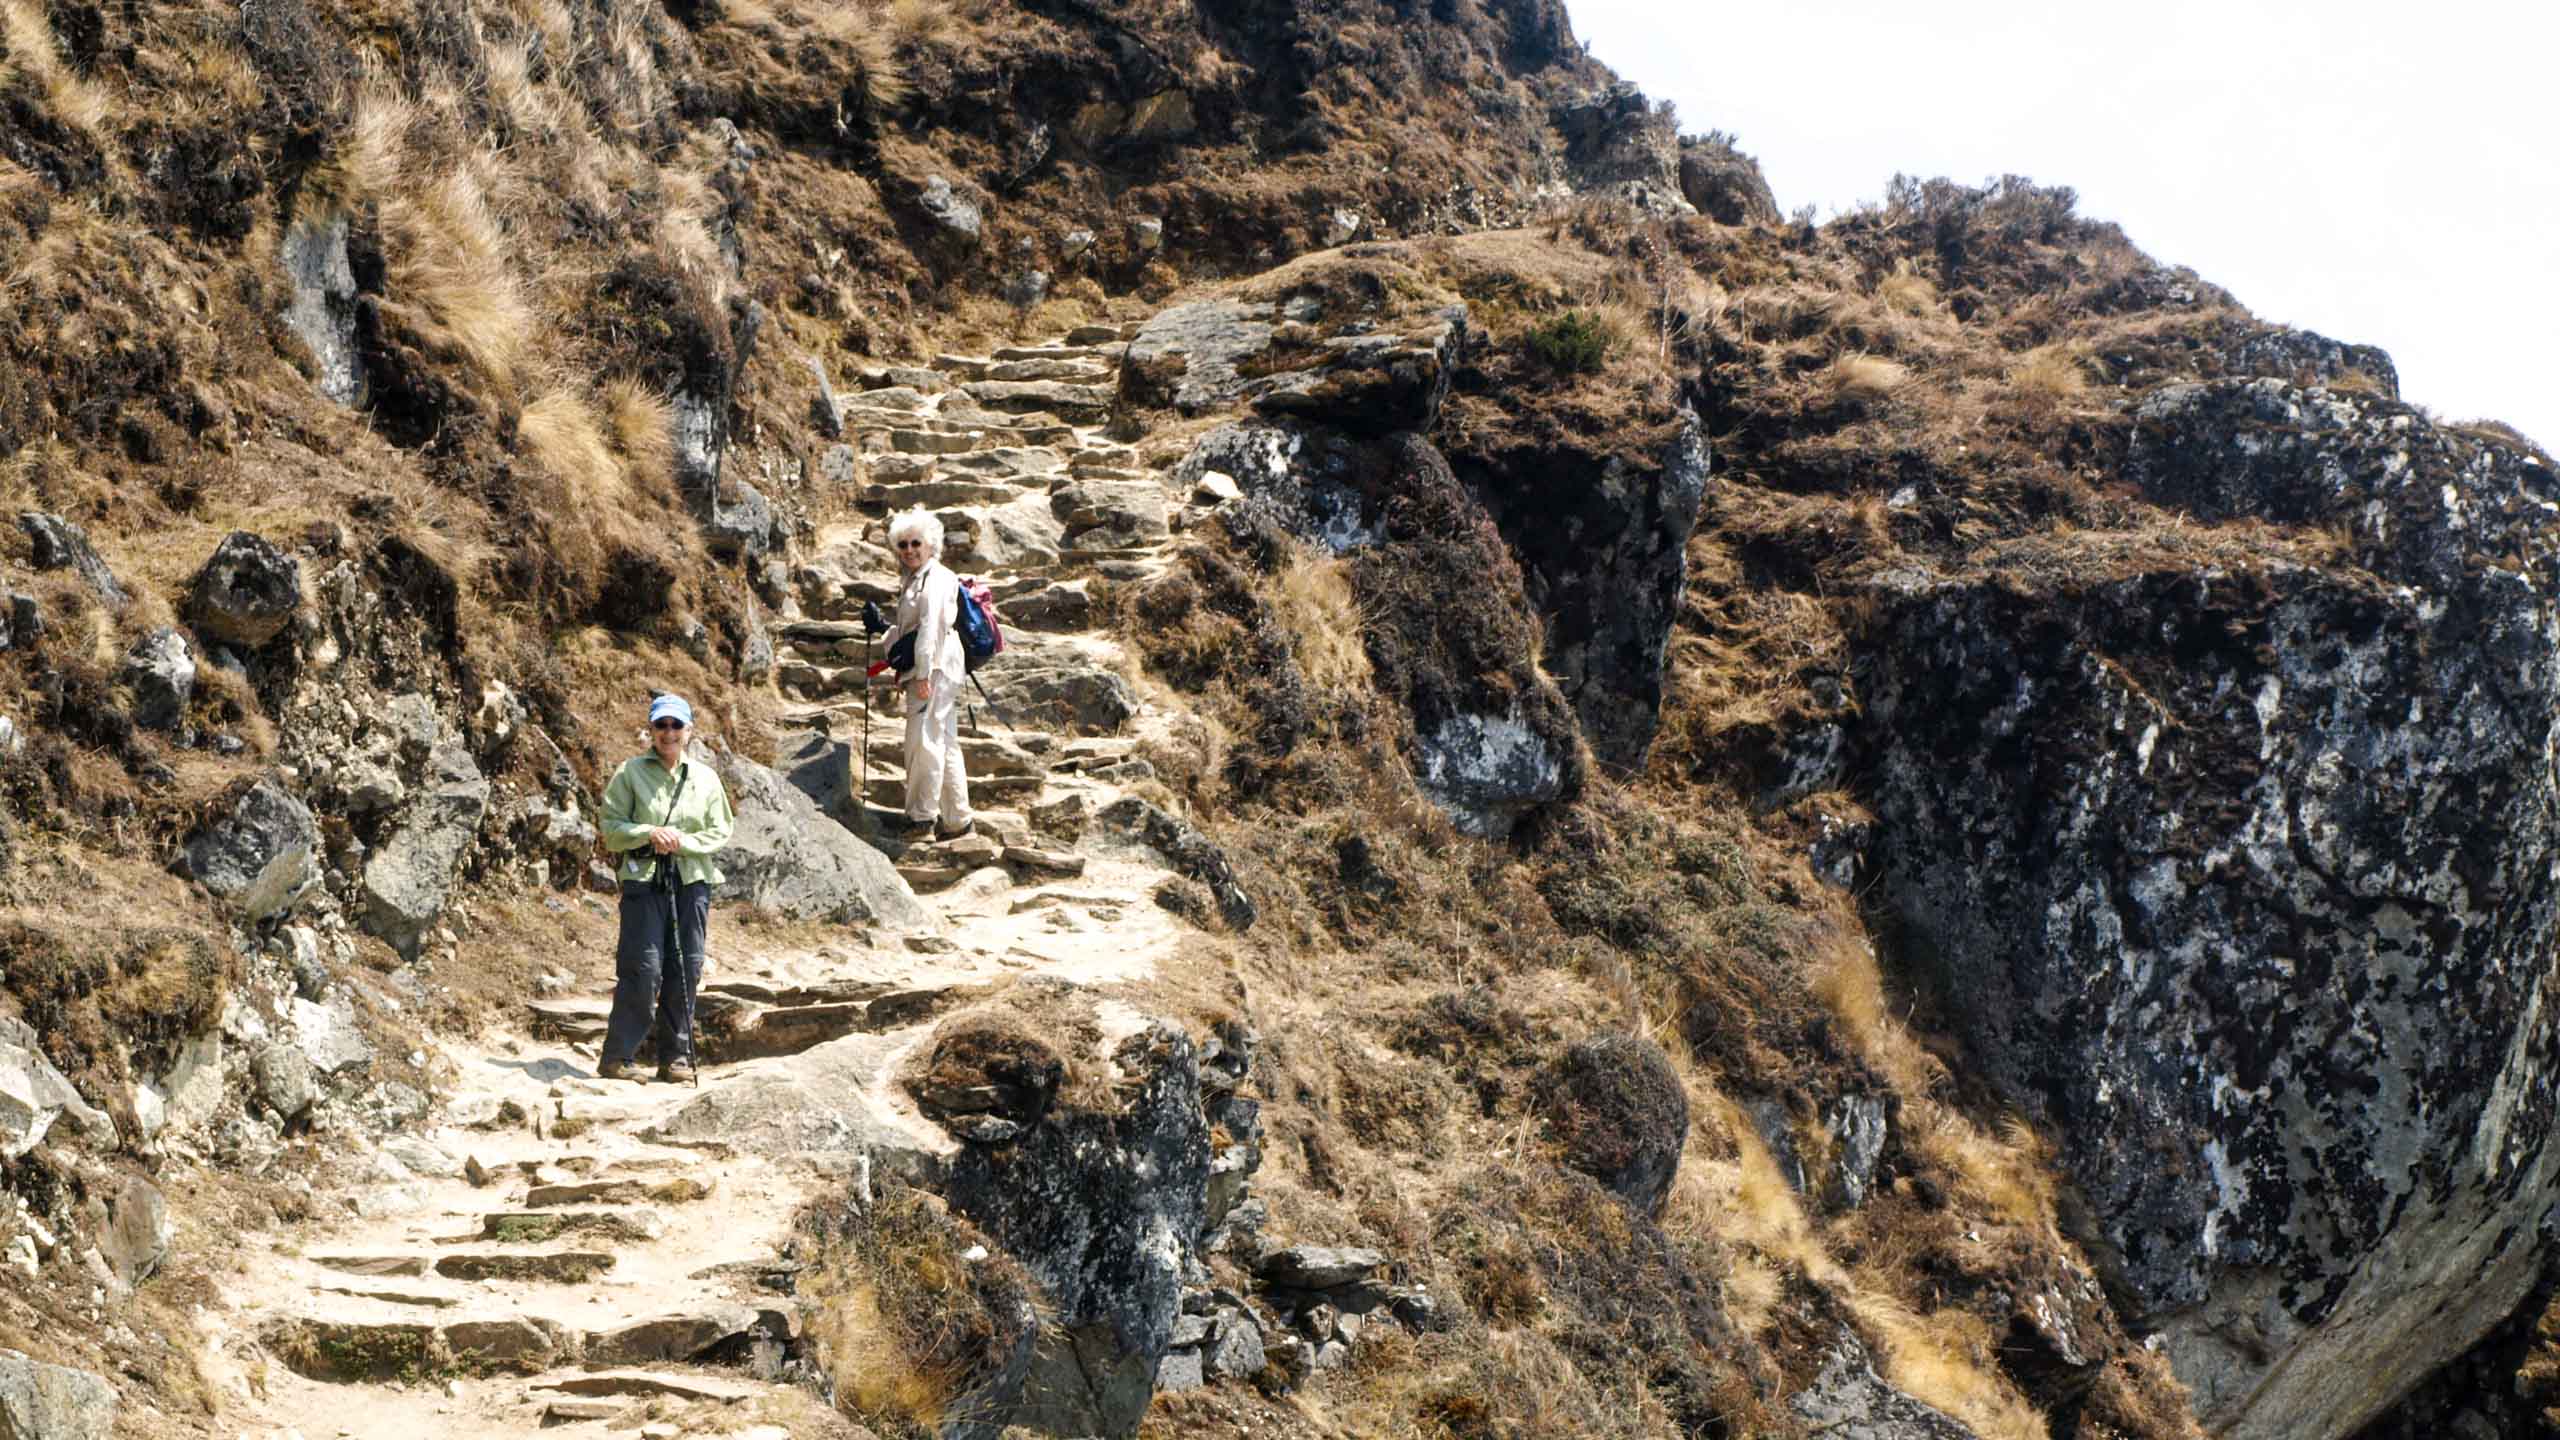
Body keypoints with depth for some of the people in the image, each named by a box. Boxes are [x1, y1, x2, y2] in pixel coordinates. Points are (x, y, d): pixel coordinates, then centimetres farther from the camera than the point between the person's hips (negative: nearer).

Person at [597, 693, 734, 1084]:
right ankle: (616, 1056, -3)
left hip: (693, 880, 3)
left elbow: (720, 832, 8)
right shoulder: (631, 772, 4)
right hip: (644, 879, -3)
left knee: (686, 970, 3)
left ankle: (676, 1057, 13)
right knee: (643, 968, -10)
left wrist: (681, 841, -9)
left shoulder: (705, 777, 11)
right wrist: (649, 834, -15)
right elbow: (611, 827, 2)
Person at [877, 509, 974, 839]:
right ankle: (957, 819, 14)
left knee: (925, 738, -15)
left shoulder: (936, 578, -10)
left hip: (936, 668, -10)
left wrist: (923, 674, -25)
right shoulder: (913, 579, 22)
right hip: (920, 670, 10)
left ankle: (923, 813, -15)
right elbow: (904, 628, 30)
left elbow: (930, 627, -19)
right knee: (945, 744, 11)